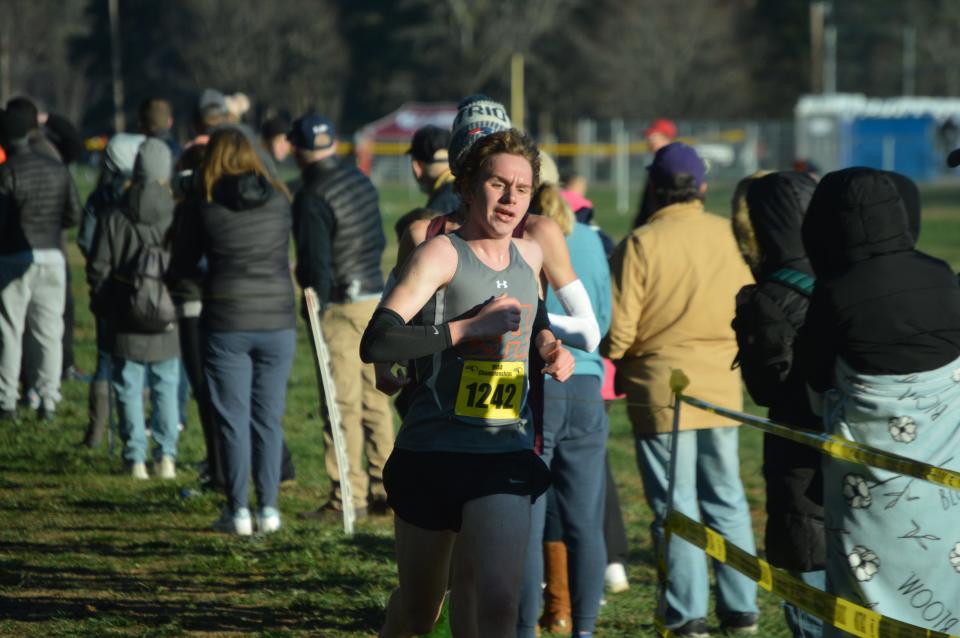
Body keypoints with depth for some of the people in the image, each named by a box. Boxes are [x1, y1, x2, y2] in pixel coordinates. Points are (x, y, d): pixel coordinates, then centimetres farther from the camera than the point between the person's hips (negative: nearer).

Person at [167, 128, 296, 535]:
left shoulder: (205, 208, -7)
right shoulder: (279, 201, 0)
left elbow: (180, 267, 2)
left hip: (226, 325, -2)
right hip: (277, 321, 2)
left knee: (233, 420, 4)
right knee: (268, 417, 9)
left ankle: (238, 511, 3)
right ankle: (269, 508, 8)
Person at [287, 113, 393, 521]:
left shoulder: (312, 197, -15)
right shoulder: (362, 183, 10)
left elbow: (314, 262, -18)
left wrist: (315, 305, -12)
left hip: (340, 305, -8)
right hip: (375, 298, 8)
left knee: (343, 404, -5)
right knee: (374, 399, 13)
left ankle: (348, 496, -5)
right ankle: (384, 488, 17)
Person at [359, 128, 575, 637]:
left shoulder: (529, 256, 10)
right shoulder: (441, 255, -9)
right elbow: (376, 343, -23)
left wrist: (550, 346, 14)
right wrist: (470, 328, -21)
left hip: (505, 455, 3)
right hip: (432, 453, -3)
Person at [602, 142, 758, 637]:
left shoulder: (640, 244, -12)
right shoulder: (730, 237, -1)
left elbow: (617, 336, -13)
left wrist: (615, 351, 9)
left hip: (660, 392, -4)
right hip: (722, 388, 4)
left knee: (675, 505, 2)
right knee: (726, 499, 14)